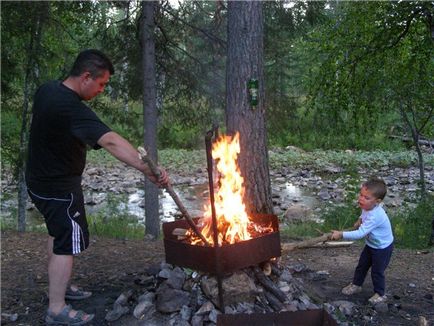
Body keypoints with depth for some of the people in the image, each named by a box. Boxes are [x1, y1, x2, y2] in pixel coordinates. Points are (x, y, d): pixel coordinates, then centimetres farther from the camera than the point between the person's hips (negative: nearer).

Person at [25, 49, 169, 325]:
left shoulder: (47, 89, -1)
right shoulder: (72, 108, -31)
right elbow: (111, 141, -44)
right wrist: (147, 169, -51)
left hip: (40, 180, 10)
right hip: (60, 188, -10)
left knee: (58, 233, 23)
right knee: (67, 243, 0)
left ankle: (59, 286, 39)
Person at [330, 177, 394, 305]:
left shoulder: (375, 216, -41)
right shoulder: (367, 207, -13)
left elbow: (360, 233, -45)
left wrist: (341, 234, -45)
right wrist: (360, 220, -5)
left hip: (383, 247, -8)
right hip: (370, 244, 8)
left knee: (377, 271, 8)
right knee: (361, 265, 19)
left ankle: (380, 294, 29)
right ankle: (356, 284, 39)